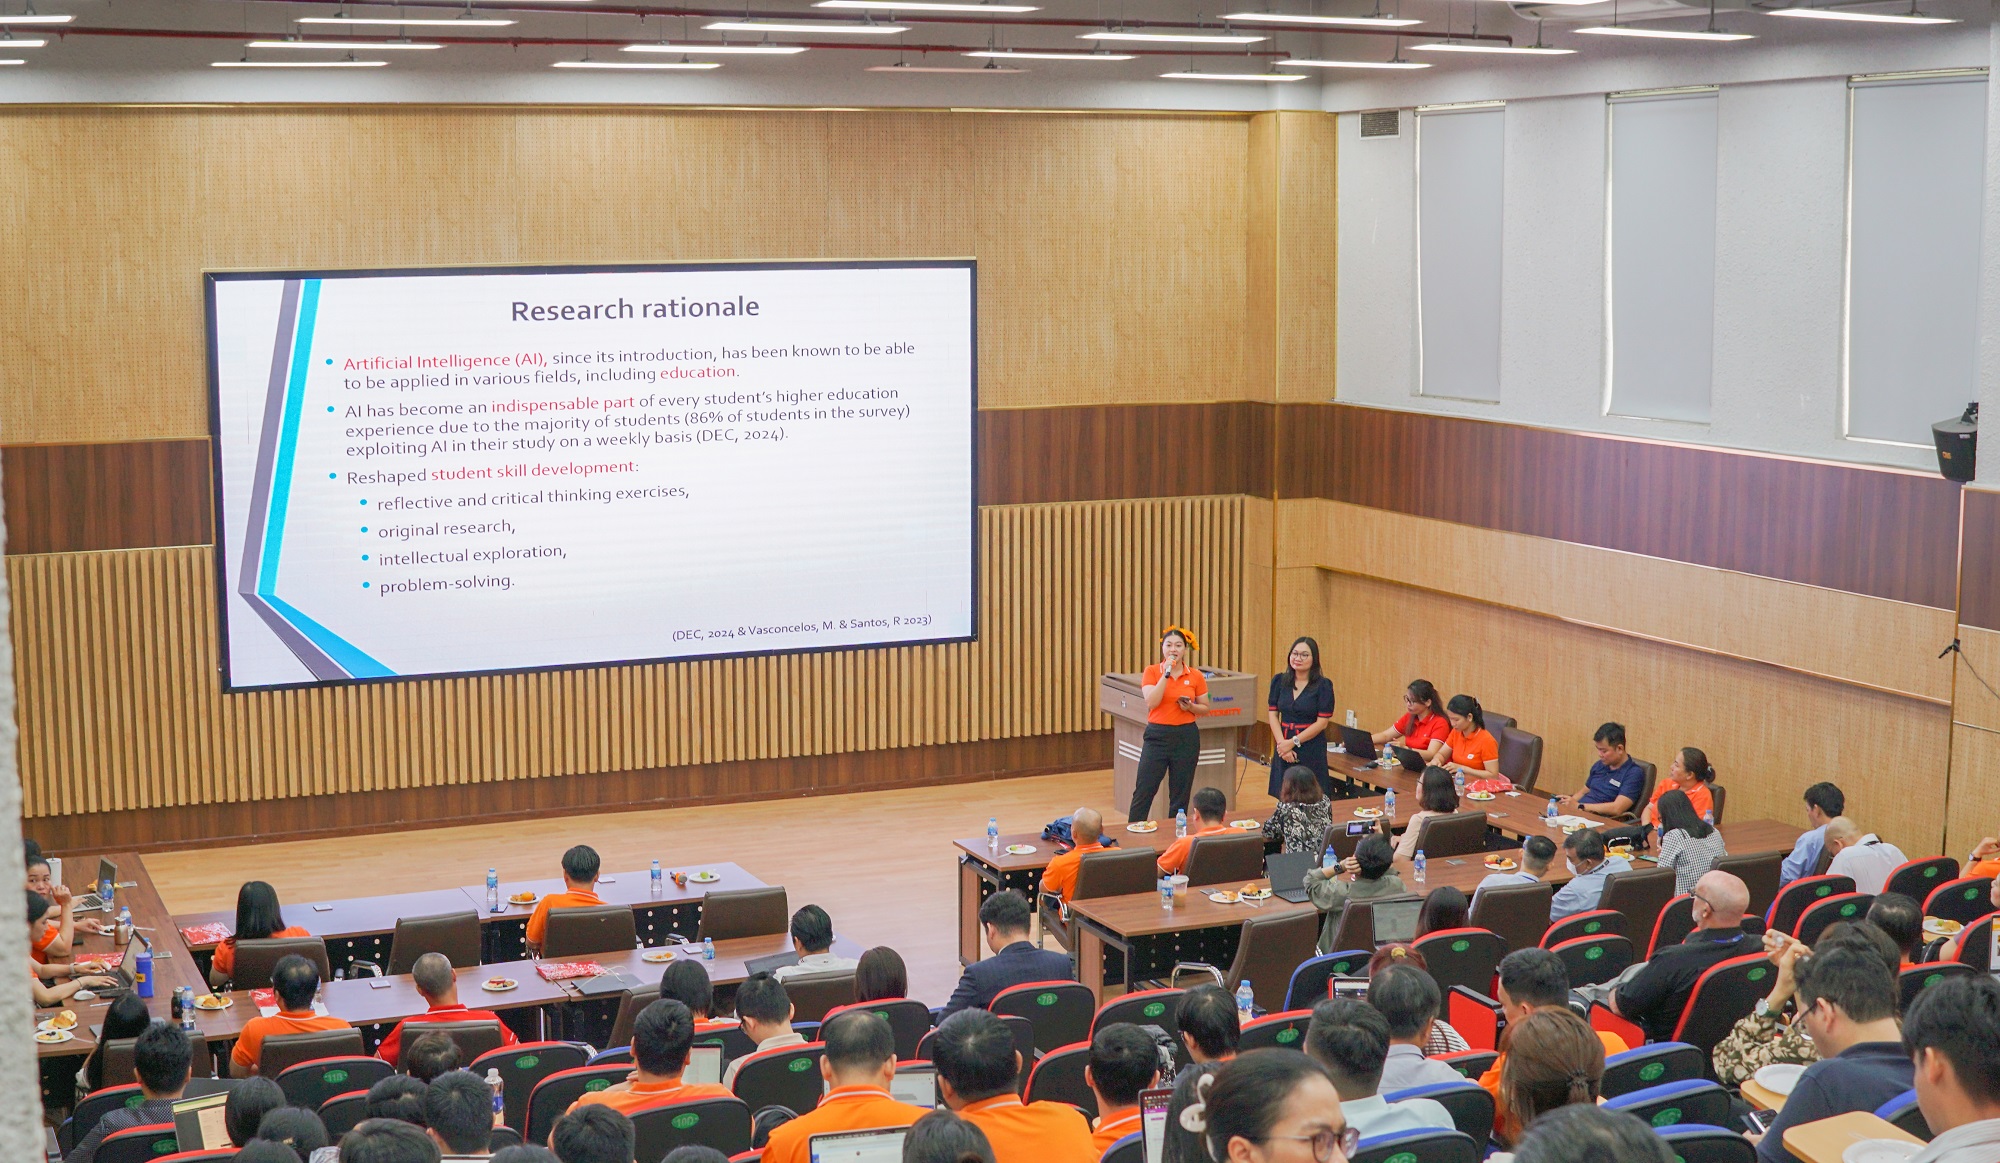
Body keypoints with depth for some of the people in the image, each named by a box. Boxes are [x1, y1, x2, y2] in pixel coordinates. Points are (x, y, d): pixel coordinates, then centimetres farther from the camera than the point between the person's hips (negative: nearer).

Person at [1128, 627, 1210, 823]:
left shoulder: (1196, 676, 3)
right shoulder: (1152, 672, -2)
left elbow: (1205, 708, 11)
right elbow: (1151, 702, -15)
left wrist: (1191, 707, -10)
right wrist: (1166, 674, -18)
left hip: (1186, 737, 1)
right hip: (1157, 735, -1)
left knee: (1180, 795, 6)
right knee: (1143, 791, -1)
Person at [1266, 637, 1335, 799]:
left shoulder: (1323, 685, -5)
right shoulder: (1279, 681, 7)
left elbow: (1322, 722, -9)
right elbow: (1272, 714, 3)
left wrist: (1293, 742, -13)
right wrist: (1282, 743, -10)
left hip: (1312, 750, -4)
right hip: (1283, 747, 4)